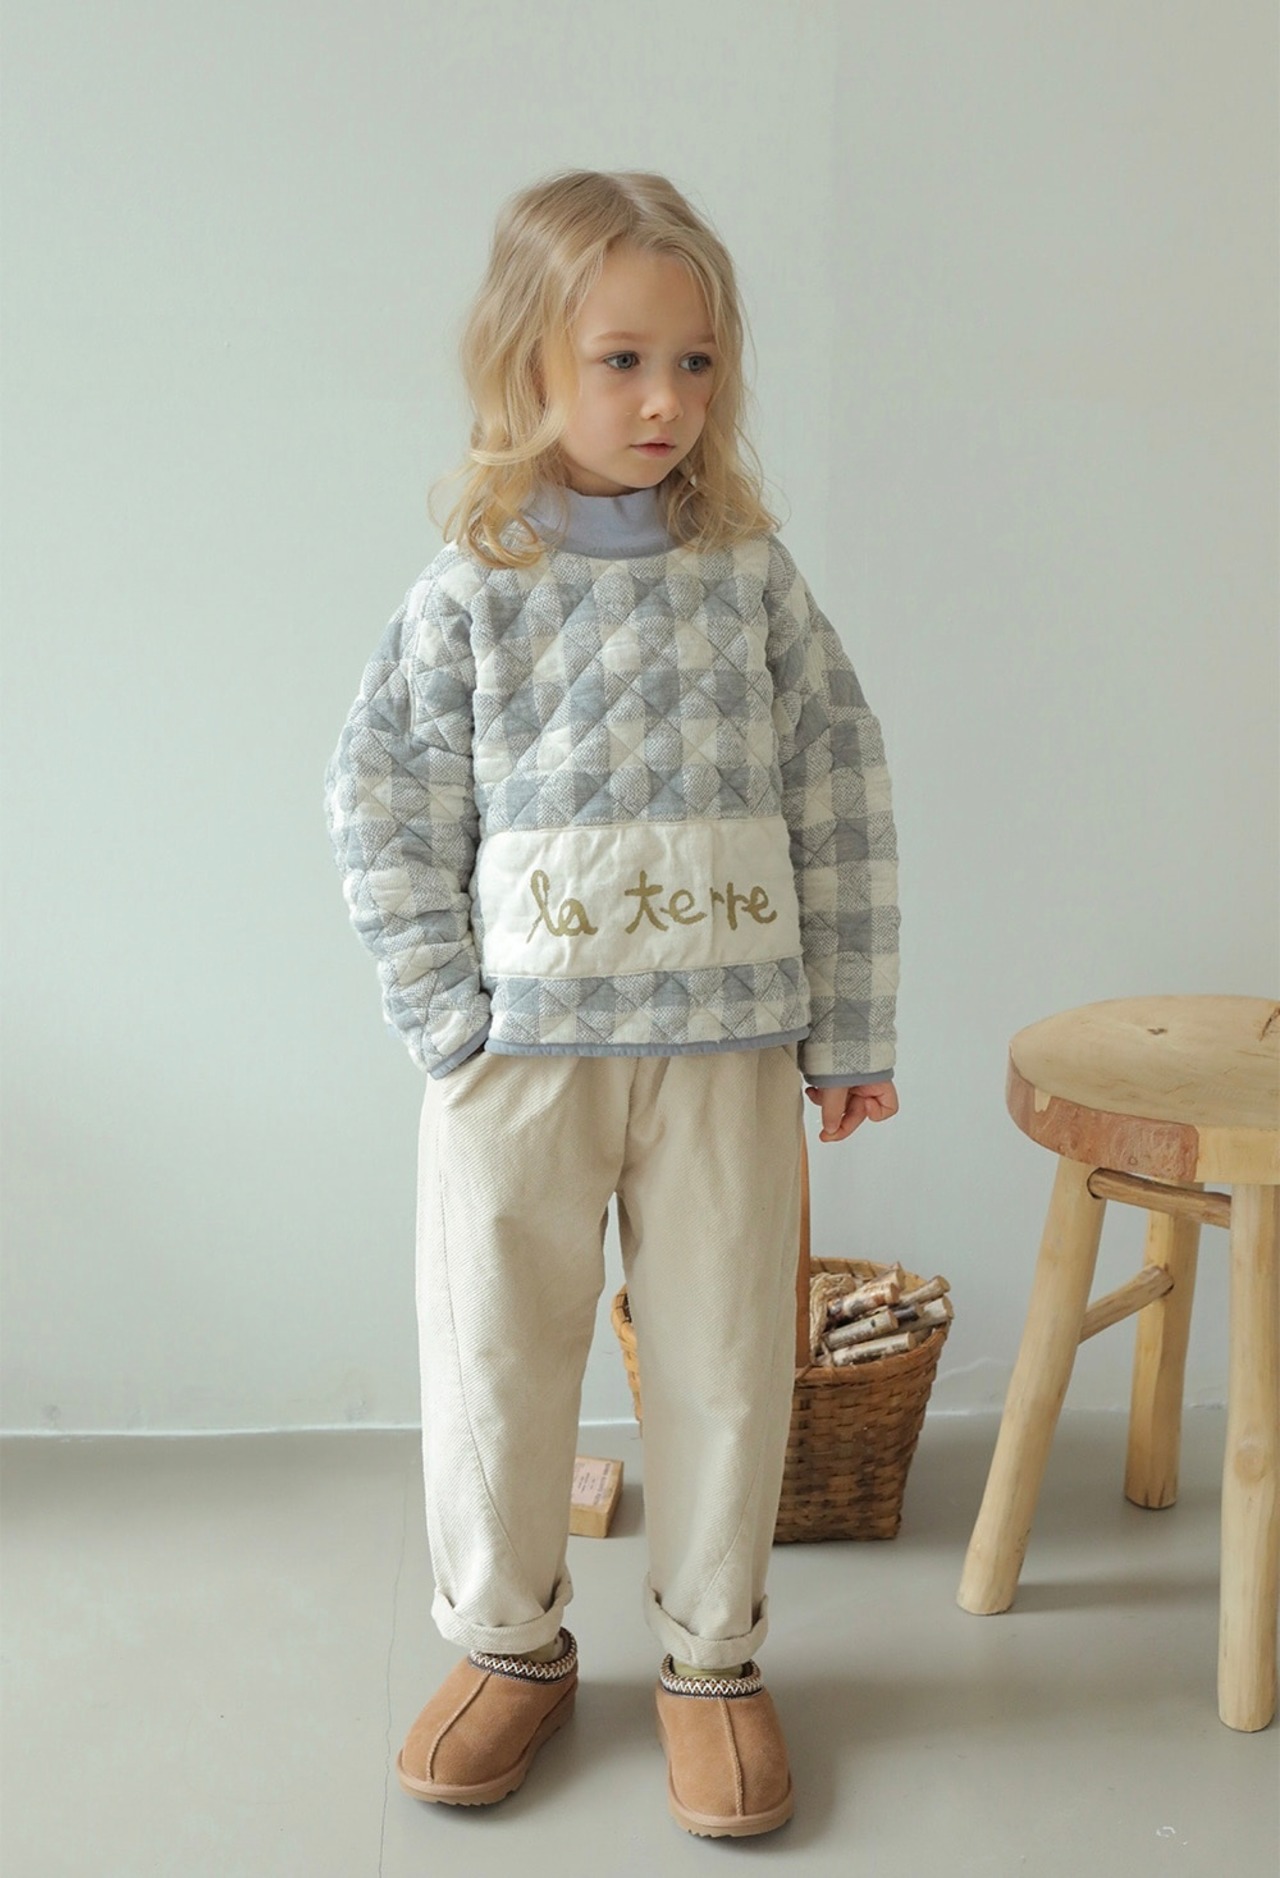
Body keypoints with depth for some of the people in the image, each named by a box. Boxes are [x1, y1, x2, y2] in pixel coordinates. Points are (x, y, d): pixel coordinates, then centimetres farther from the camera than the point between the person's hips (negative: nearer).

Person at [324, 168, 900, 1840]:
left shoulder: (753, 574, 1)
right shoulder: (469, 595, -3)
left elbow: (842, 805, 2)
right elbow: (386, 811, -1)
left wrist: (850, 1032, 1)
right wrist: (449, 1024, -7)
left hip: (728, 1042, 1)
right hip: (523, 1046, 0)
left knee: (725, 1360, 9)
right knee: (496, 1359, 10)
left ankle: (712, 1655, 29)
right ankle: (512, 1643, 32)